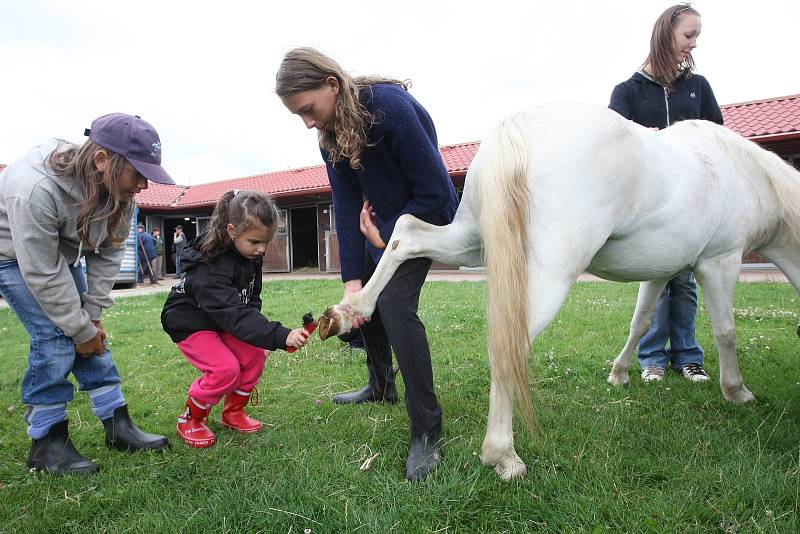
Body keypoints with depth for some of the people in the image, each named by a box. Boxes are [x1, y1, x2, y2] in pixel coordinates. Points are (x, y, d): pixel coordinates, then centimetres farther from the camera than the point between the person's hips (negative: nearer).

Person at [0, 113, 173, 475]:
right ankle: (46, 443, -3)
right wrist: (80, 329, -25)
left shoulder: (119, 190, -20)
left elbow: (107, 254, -10)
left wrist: (92, 316, -12)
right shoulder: (36, 190, -40)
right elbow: (41, 274, -33)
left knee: (90, 333, -2)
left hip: (61, 251, 6)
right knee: (55, 336, -17)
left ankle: (118, 427, 5)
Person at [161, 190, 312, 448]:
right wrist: (281, 336, -52)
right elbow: (234, 314, -43)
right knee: (226, 369, -23)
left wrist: (264, 334, -15)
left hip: (221, 320, 7)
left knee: (254, 355, -10)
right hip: (190, 324, -7)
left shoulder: (250, 256, -9)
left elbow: (251, 302, 1)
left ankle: (233, 412, 12)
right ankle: (190, 420, 1)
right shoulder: (210, 267, -35)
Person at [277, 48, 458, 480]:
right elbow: (346, 208, -10)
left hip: (425, 214, -8)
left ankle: (427, 433, -16)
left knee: (395, 304, -23)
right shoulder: (331, 135, -7)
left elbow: (434, 190, -27)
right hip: (381, 220, 8)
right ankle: (381, 386, 36)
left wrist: (385, 237, -18)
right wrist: (352, 279, -17)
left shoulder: (391, 106, -30)